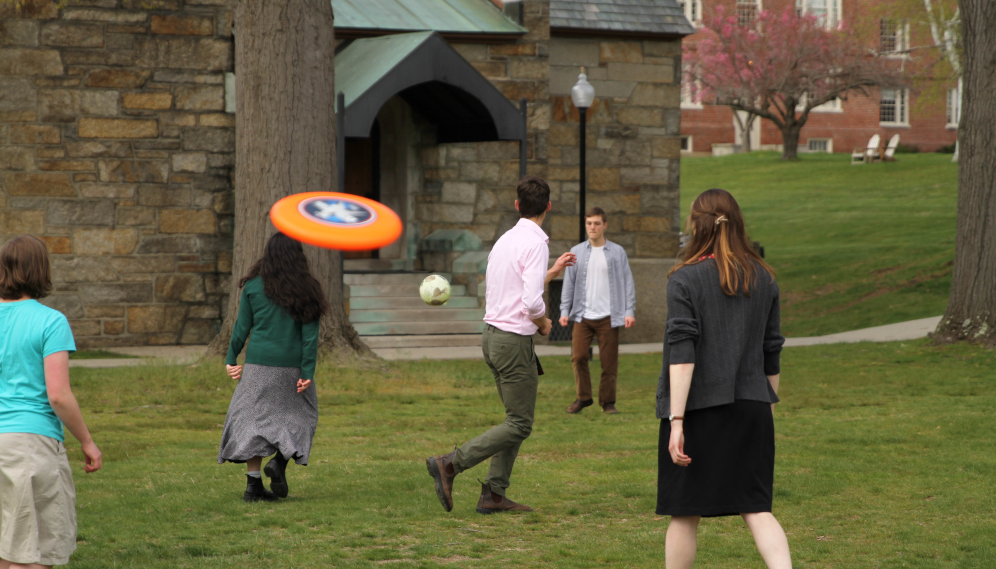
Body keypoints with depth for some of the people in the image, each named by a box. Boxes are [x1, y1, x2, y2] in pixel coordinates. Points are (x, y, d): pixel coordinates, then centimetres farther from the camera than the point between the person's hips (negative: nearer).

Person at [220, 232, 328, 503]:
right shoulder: (305, 290, -3)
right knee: (298, 415, 16)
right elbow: (310, 335, -5)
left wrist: (231, 359, 11)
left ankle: (253, 483, 2)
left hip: (258, 363, 1)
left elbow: (242, 327, 2)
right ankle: (280, 459, -7)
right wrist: (308, 373, -4)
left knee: (253, 418, 6)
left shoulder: (253, 287, -1)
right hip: (291, 365, -1)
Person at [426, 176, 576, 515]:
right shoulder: (535, 243, -15)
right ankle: (450, 464, -11)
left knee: (516, 419, 14)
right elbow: (532, 302, -24)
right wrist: (543, 323, -3)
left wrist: (551, 272, 32)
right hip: (515, 339, -9)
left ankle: (494, 495, 9)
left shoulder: (505, 241, 12)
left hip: (493, 334, 9)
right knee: (519, 425, -3)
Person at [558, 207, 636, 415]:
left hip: (608, 317, -1)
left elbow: (627, 283, 3)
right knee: (578, 356, -6)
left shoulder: (617, 252, 4)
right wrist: (564, 311, 1)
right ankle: (583, 397, 10)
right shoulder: (577, 252, 8)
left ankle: (608, 401, 12)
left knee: (609, 361, 0)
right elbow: (569, 283, 9)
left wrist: (630, 311, -5)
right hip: (583, 315, 1)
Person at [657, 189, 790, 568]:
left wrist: (677, 420, -17)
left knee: (685, 513, 8)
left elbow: (681, 354, -15)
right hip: (751, 409, 4)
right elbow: (771, 352, 13)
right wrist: (769, 405, 24)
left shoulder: (685, 279, -7)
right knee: (756, 508, 3)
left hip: (699, 409, -3)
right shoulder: (764, 278, 7)